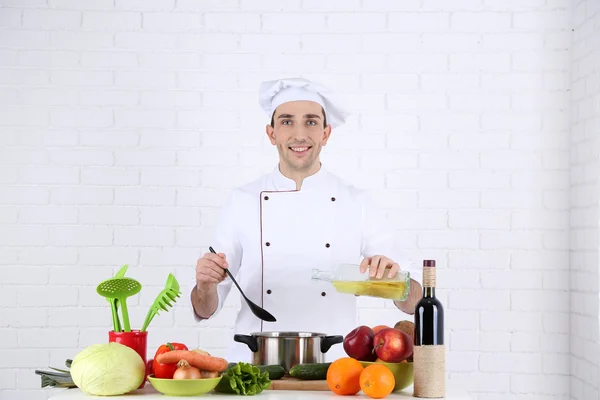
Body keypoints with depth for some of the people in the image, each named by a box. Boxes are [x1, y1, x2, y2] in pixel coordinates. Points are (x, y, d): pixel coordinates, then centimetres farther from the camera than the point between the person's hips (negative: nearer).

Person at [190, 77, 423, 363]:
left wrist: (393, 276, -15)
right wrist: (205, 285, -12)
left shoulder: (357, 204, 5)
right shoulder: (242, 202, 5)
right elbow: (206, 310, 8)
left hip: (334, 366, 0)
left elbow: (412, 303, 5)